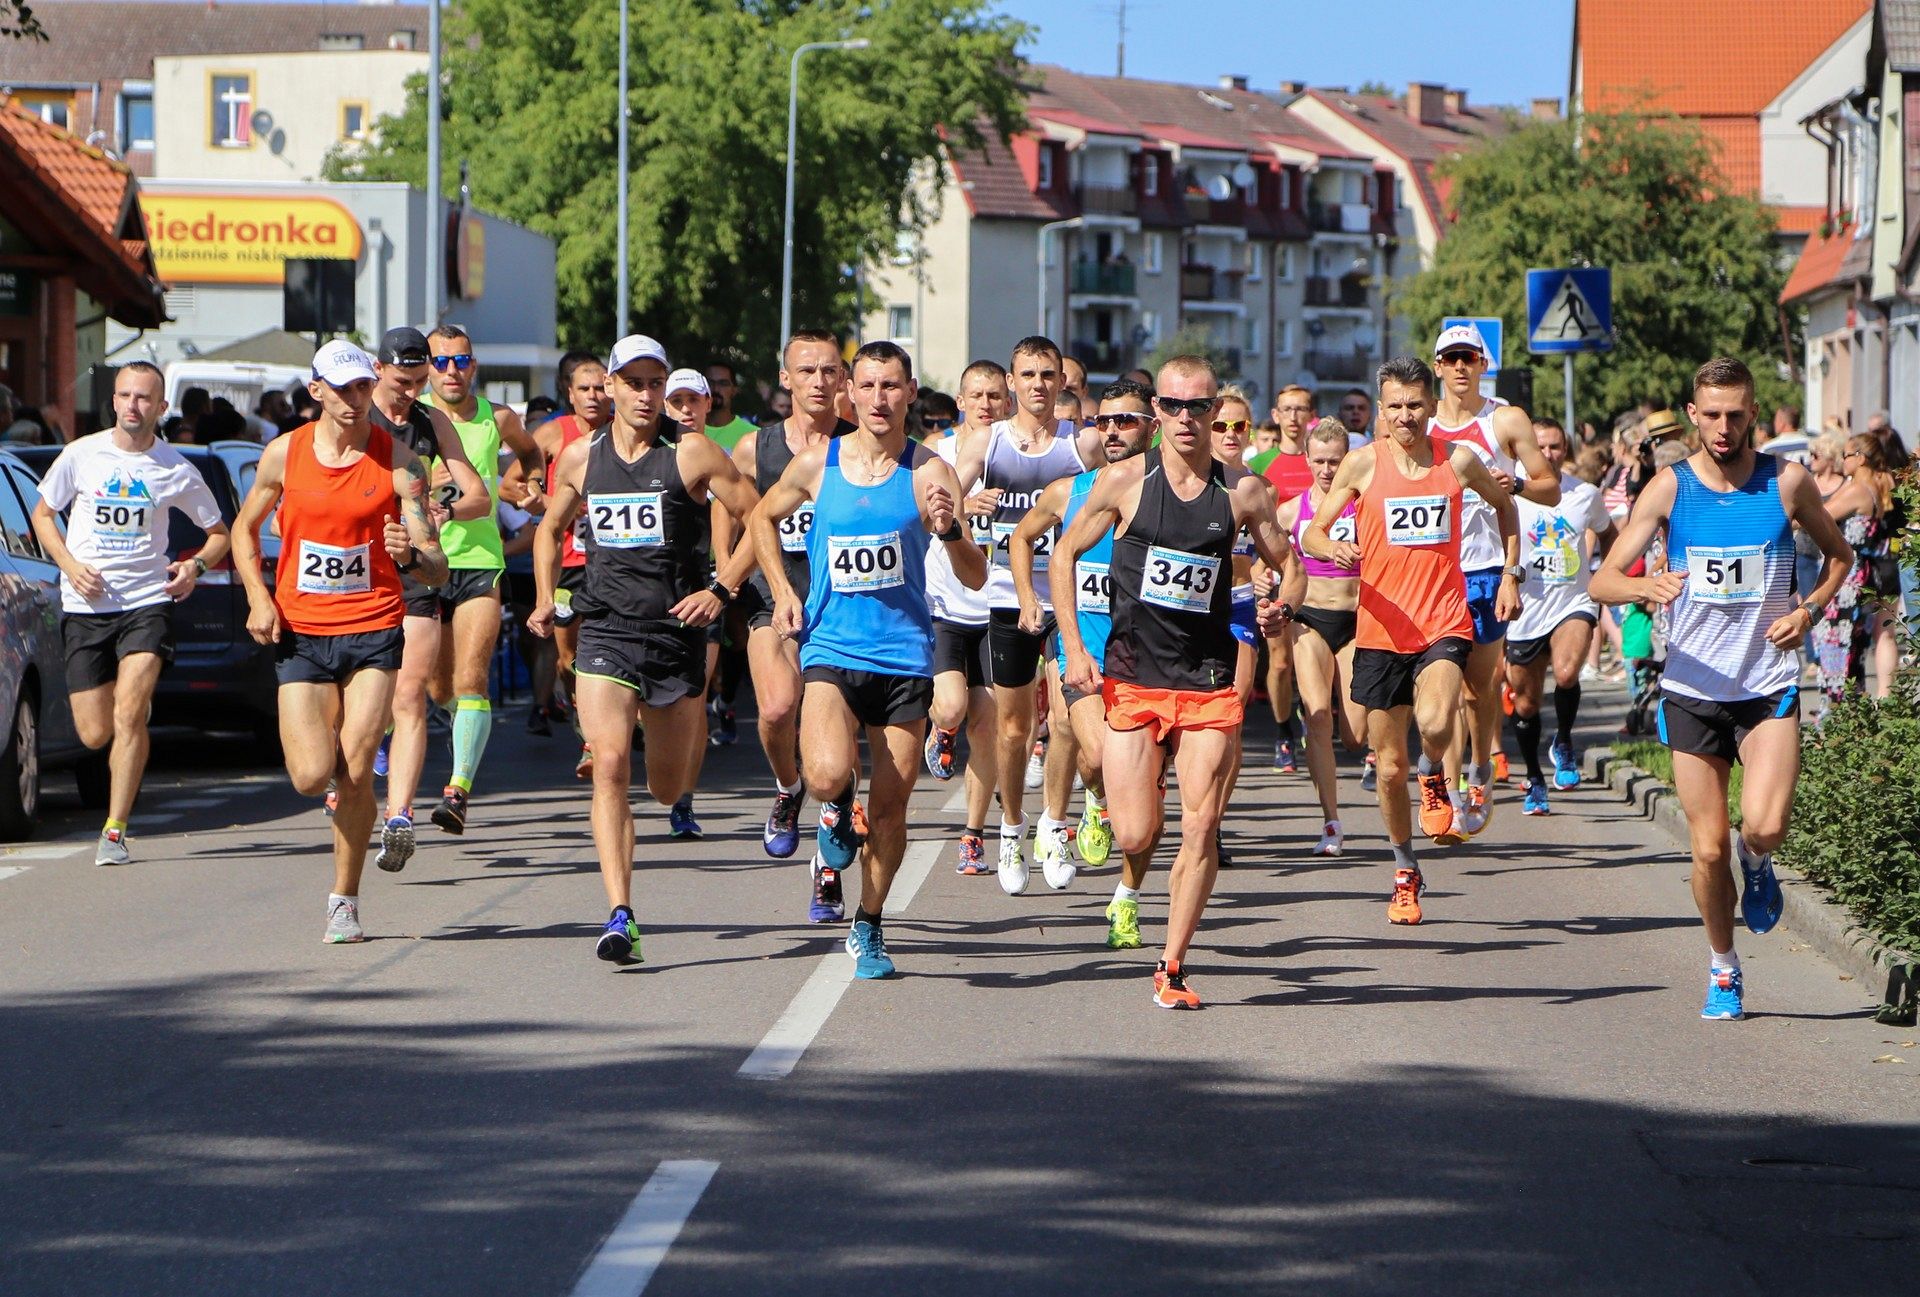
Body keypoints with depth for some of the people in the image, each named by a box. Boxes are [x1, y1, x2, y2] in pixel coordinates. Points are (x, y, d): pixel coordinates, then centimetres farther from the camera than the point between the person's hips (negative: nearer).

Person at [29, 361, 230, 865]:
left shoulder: (177, 471, 0)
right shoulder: (81, 455, 1)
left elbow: (220, 533, 12)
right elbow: (43, 514, 13)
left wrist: (196, 564, -8)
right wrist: (70, 564, -4)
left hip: (147, 602, -2)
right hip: (85, 605, 2)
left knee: (128, 713, -19)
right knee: (95, 734, 2)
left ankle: (115, 833, -13)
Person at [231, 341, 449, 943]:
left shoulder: (398, 461, -5)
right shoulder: (284, 454, 1)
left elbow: (437, 570, -6)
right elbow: (245, 527, 17)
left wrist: (411, 555, -30)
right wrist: (258, 597, 2)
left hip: (374, 630, -1)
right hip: (299, 631, 1)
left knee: (354, 778, -9)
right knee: (311, 777, -10)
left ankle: (344, 900, 9)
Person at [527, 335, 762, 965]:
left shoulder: (693, 452, -4)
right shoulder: (580, 457, 6)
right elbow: (552, 527, 24)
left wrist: (720, 589, -12)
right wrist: (546, 598, 10)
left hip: (676, 630, -1)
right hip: (605, 631, 1)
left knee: (667, 790, 10)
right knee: (610, 765, -18)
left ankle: (694, 728, 49)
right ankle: (620, 916, -20)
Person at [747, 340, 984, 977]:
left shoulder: (928, 473, -4)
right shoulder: (816, 465, 1)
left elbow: (975, 577, -6)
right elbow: (762, 518, 22)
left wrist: (950, 531, -26)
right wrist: (782, 590, 10)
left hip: (904, 654, 0)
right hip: (831, 647, 0)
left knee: (891, 803, 5)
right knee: (829, 775, -24)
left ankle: (869, 928, 25)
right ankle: (836, 818, 12)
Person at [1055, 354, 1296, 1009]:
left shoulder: (1243, 491, 1)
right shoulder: (1125, 481, -2)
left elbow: (1287, 567, 12)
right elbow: (1065, 555, 7)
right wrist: (1073, 648, 0)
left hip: (1209, 684, 1)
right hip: (1131, 678, -1)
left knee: (1200, 832, -5)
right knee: (1135, 837, -7)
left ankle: (1173, 967, 7)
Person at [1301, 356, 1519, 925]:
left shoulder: (1459, 460, 2)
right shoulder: (1364, 463, -2)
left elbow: (1504, 505, 22)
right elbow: (1310, 533, 0)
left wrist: (1510, 574, 14)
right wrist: (1332, 547, -23)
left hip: (1444, 622, -1)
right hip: (1382, 628, 1)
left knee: (1435, 723, -30)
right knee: (1390, 765, 6)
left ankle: (1435, 779, 5)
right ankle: (1405, 872, 26)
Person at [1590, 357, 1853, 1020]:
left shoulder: (1787, 483, -1)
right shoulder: (1669, 487, -2)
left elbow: (1838, 553, 17)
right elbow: (1601, 581, -6)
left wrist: (1809, 610, -2)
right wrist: (1646, 586, -28)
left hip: (1769, 687, -1)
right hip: (1693, 688, 1)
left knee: (1765, 826, -21)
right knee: (1708, 849, 2)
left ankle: (1756, 863, 16)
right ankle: (1723, 968, 25)